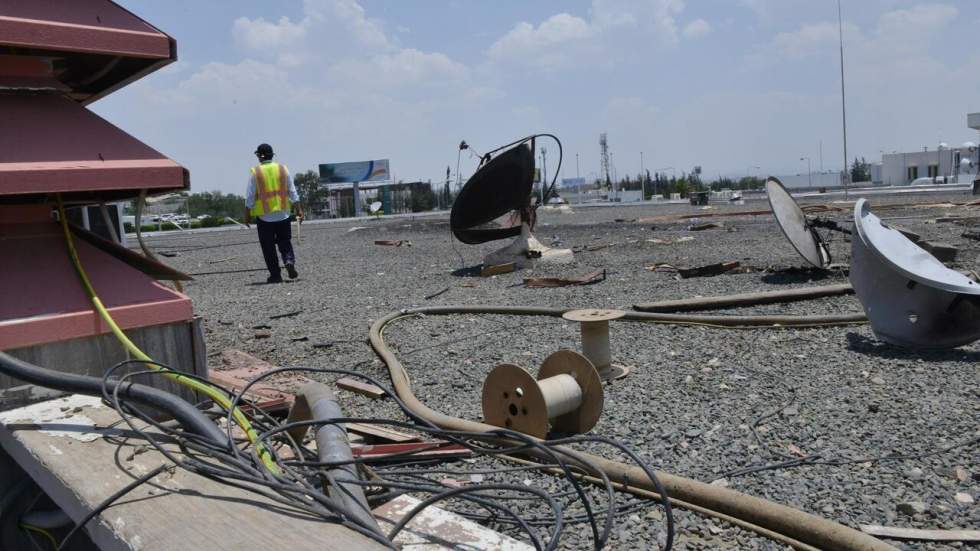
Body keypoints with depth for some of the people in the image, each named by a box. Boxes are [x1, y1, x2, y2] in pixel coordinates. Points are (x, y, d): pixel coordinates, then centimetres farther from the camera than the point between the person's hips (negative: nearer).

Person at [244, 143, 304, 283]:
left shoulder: (255, 172, -5)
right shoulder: (283, 169, 3)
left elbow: (250, 198, -4)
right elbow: (293, 193, 2)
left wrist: (247, 215, 3)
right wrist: (299, 210, 6)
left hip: (264, 216, -2)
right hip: (283, 214, 2)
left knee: (268, 247, 7)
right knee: (284, 241, 14)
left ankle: (275, 274, 7)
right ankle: (290, 261, -12)